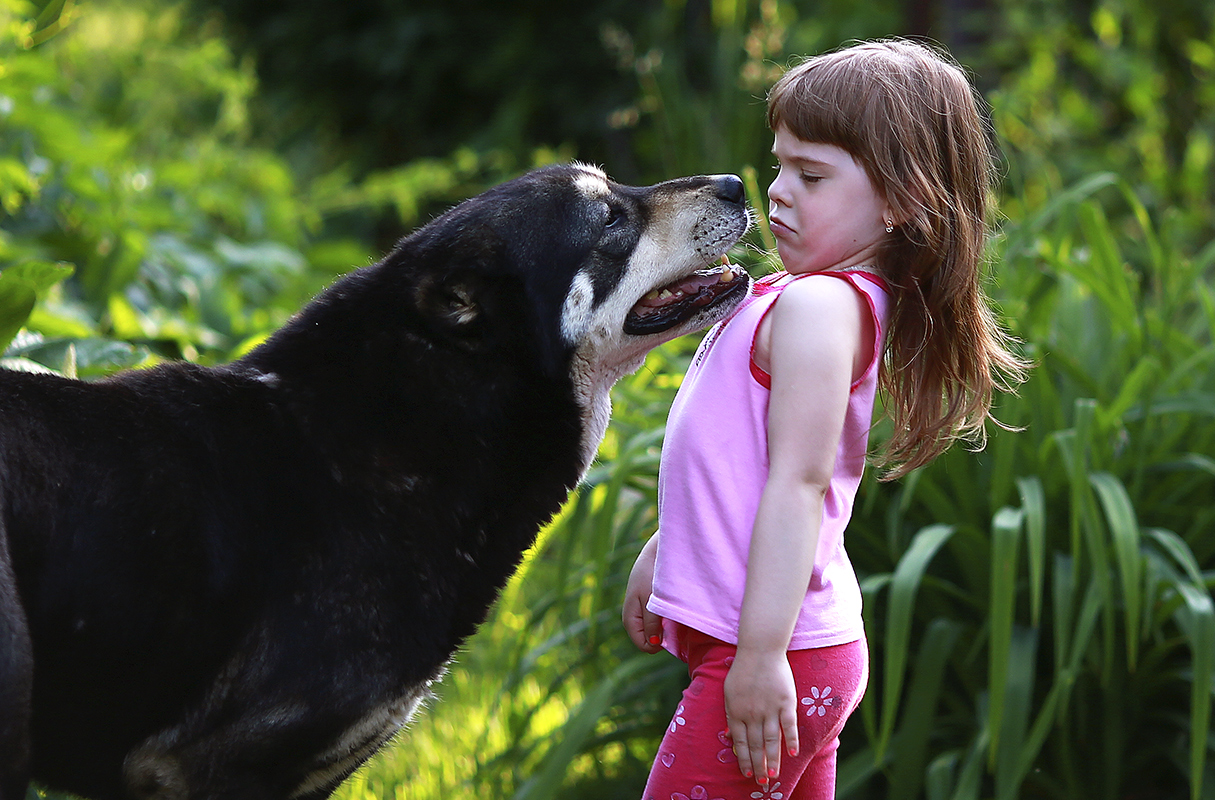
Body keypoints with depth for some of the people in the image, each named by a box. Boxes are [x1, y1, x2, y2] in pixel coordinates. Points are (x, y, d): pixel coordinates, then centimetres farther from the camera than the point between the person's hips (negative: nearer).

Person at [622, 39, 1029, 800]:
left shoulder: (818, 306, -18)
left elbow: (799, 482, -24)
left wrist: (761, 655, -26)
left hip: (777, 660, -10)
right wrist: (659, 555, 33)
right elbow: (739, 462, 26)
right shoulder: (816, 299, 15)